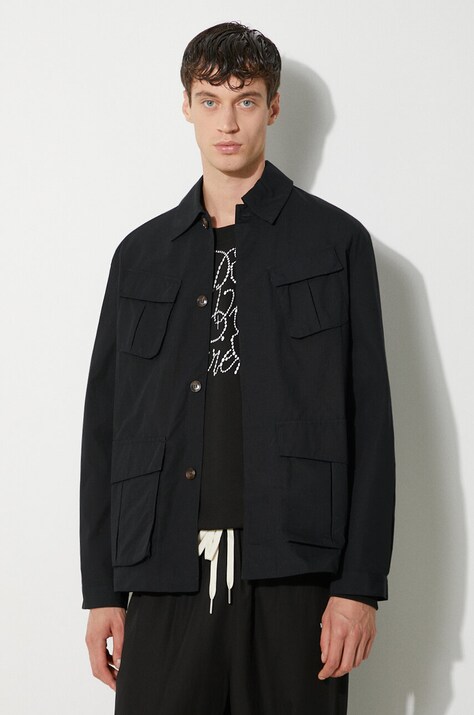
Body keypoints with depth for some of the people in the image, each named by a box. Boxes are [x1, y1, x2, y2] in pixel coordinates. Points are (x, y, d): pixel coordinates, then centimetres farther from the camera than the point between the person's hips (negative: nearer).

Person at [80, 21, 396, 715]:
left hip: (295, 577, -2)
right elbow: (104, 428, 14)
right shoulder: (142, 254, 15)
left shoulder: (337, 241, 7)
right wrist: (102, 590, 8)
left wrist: (361, 584, -5)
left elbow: (370, 420, 2)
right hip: (168, 578, 2)